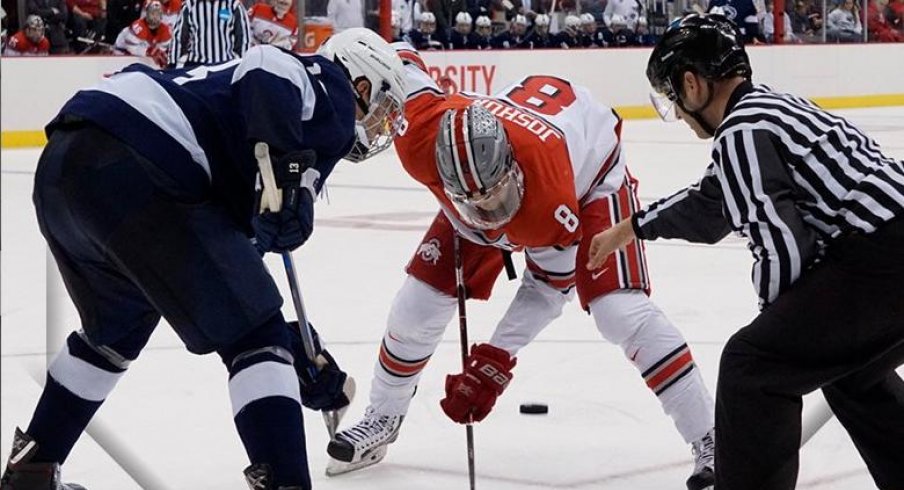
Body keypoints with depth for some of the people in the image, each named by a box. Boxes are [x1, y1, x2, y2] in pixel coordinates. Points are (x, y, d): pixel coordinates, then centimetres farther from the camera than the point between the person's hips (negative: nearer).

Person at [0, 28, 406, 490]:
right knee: (256, 341, -1)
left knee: (116, 328, 33)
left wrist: (298, 354, 36)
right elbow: (270, 68, -13)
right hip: (132, 172, -10)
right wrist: (286, 166, -22)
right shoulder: (330, 90, 12)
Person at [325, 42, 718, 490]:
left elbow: (549, 287, -26)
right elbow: (402, 63, -18)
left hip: (590, 177, -5)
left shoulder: (552, 207, -44)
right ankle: (382, 419, 23)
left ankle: (709, 440, -14)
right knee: (421, 299, 0)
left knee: (622, 311, -23)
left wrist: (496, 360, -30)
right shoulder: (422, 141, -37)